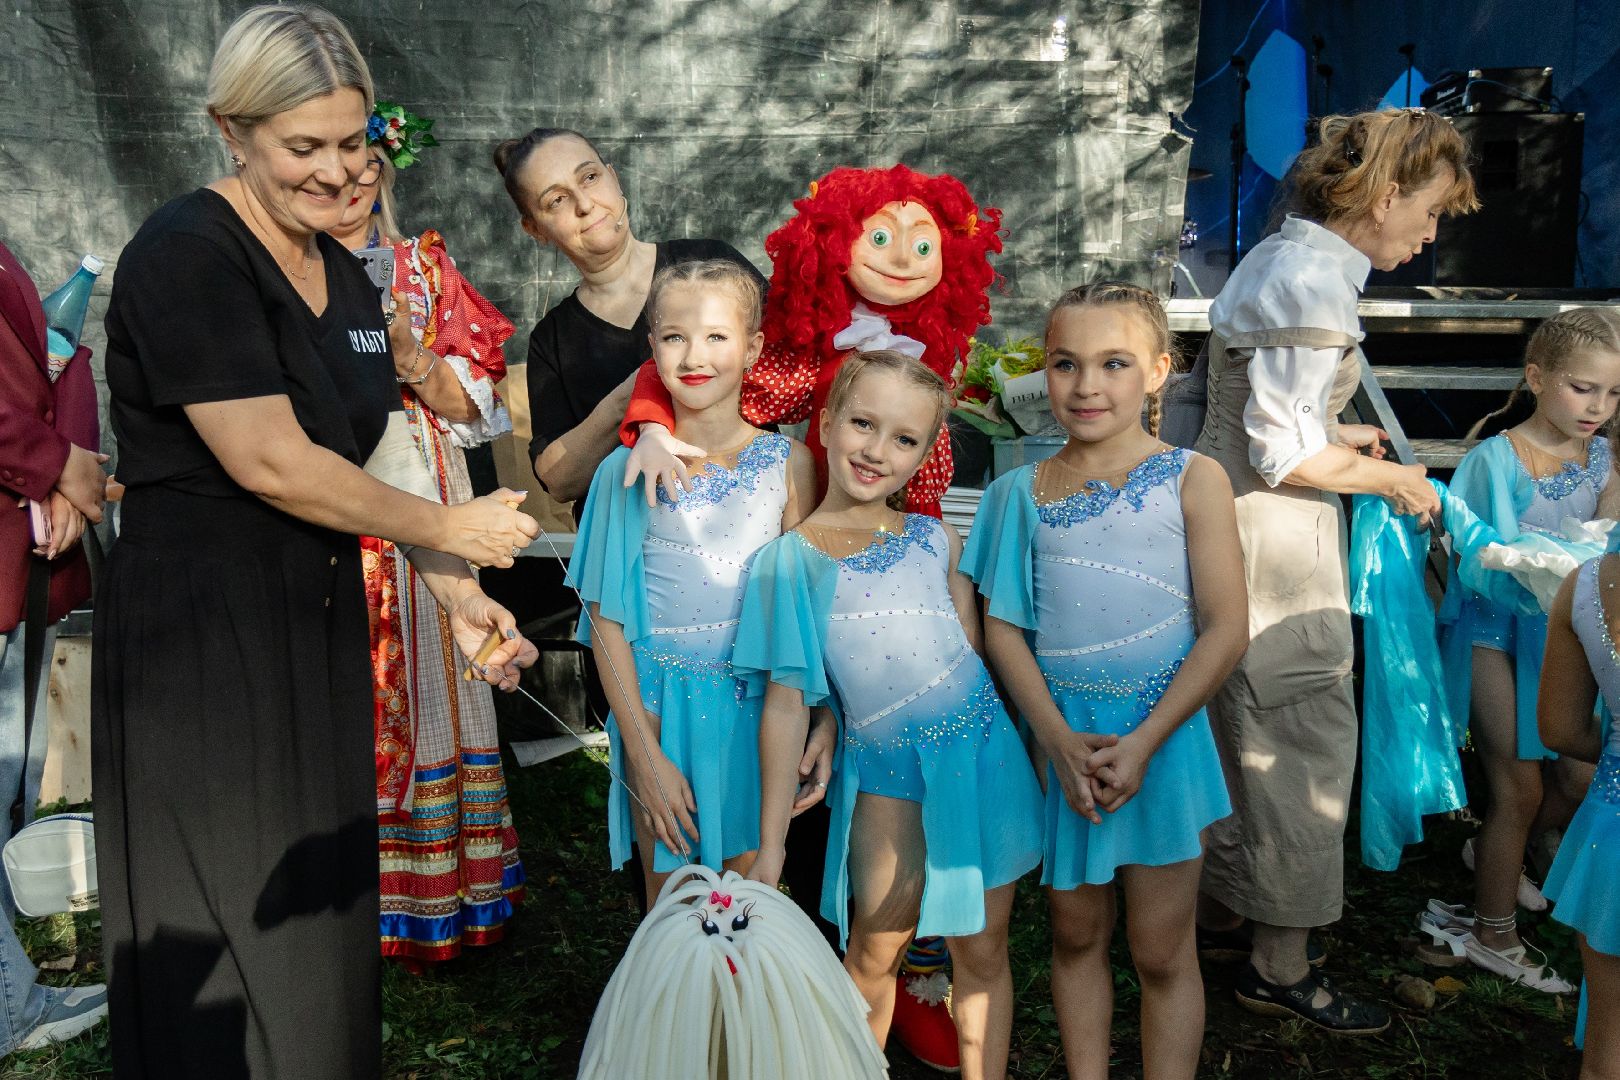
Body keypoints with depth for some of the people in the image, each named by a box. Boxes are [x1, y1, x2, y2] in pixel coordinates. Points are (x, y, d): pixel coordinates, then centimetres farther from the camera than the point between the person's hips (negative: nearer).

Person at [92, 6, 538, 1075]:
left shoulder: (347, 276, 11)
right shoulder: (187, 256, -15)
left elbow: (388, 453, 10)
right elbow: (269, 463, -21)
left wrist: (460, 595, -1)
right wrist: (447, 528, -10)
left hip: (319, 629, 8)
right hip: (197, 641, -7)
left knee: (320, 904, 17)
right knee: (228, 948, 6)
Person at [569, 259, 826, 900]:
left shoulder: (789, 462, -3)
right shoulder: (629, 469, -6)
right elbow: (606, 618, -5)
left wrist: (826, 720, -7)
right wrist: (643, 754, -7)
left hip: (760, 708, 1)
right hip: (662, 707, -1)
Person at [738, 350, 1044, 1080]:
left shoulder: (936, 541, 2)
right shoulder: (791, 559, -3)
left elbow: (972, 656, 10)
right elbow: (786, 698, -3)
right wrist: (770, 843, -2)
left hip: (979, 756, 2)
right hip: (886, 772, -1)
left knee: (981, 948, 11)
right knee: (876, 947, 4)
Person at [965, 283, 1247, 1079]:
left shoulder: (1192, 480, -5)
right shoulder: (1022, 492, 2)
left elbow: (1226, 628, -8)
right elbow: (1003, 627, 0)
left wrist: (1143, 741, -15)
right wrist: (1062, 741, -12)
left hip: (1162, 736, -2)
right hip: (1059, 739, 3)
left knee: (1161, 951, 9)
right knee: (1075, 934, 17)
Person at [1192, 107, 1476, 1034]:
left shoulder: (1285, 257, 12)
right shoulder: (1314, 280, -19)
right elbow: (1283, 457, -21)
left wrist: (1331, 433, 16)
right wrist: (1392, 479, -8)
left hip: (1240, 530, 10)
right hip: (1276, 543, -10)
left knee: (1245, 733, 20)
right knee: (1304, 743, 2)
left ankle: (1223, 908, 36)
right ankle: (1281, 968, 17)